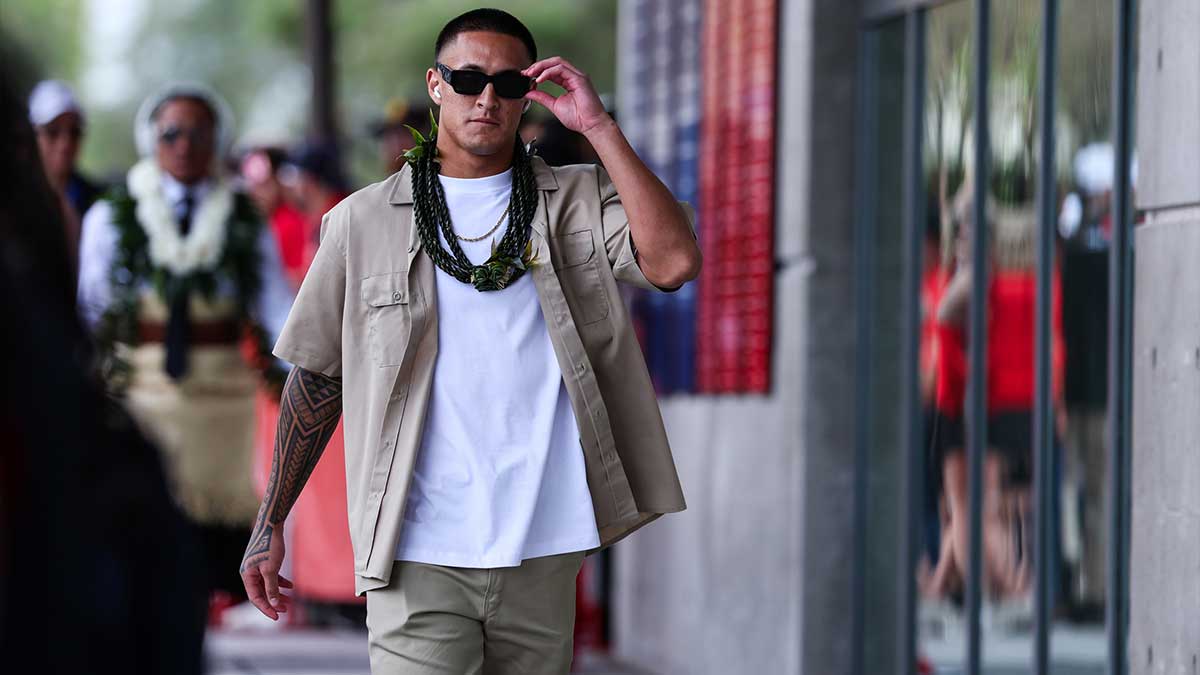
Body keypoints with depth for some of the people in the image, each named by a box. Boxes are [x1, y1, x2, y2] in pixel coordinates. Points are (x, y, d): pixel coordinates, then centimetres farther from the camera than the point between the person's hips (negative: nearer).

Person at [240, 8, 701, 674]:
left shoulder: (577, 202, 7)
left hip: (542, 552, 1)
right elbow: (317, 376, 10)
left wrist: (598, 127, -11)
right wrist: (270, 523, 9)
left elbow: (674, 262, -12)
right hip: (418, 556, -1)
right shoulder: (363, 222, 6)